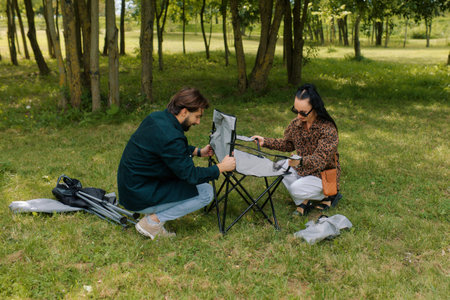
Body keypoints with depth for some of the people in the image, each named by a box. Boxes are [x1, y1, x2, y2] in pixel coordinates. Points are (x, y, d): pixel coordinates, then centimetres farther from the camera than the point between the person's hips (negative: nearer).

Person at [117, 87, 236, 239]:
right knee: (206, 192, -7)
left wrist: (198, 151, 16)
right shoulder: (170, 136, -27)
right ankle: (153, 221, -3)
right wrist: (221, 167, -8)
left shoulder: (156, 117, 1)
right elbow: (190, 176, -19)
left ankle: (153, 214, 14)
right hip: (140, 197, -9)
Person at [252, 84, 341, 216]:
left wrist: (300, 161, -51)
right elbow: (287, 144, 10)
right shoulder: (296, 123, -6)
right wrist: (265, 141, -2)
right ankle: (303, 202, -3)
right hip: (303, 169, 7)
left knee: (296, 189, -25)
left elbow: (320, 160, -32)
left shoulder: (328, 129, -26)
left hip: (324, 173, -7)